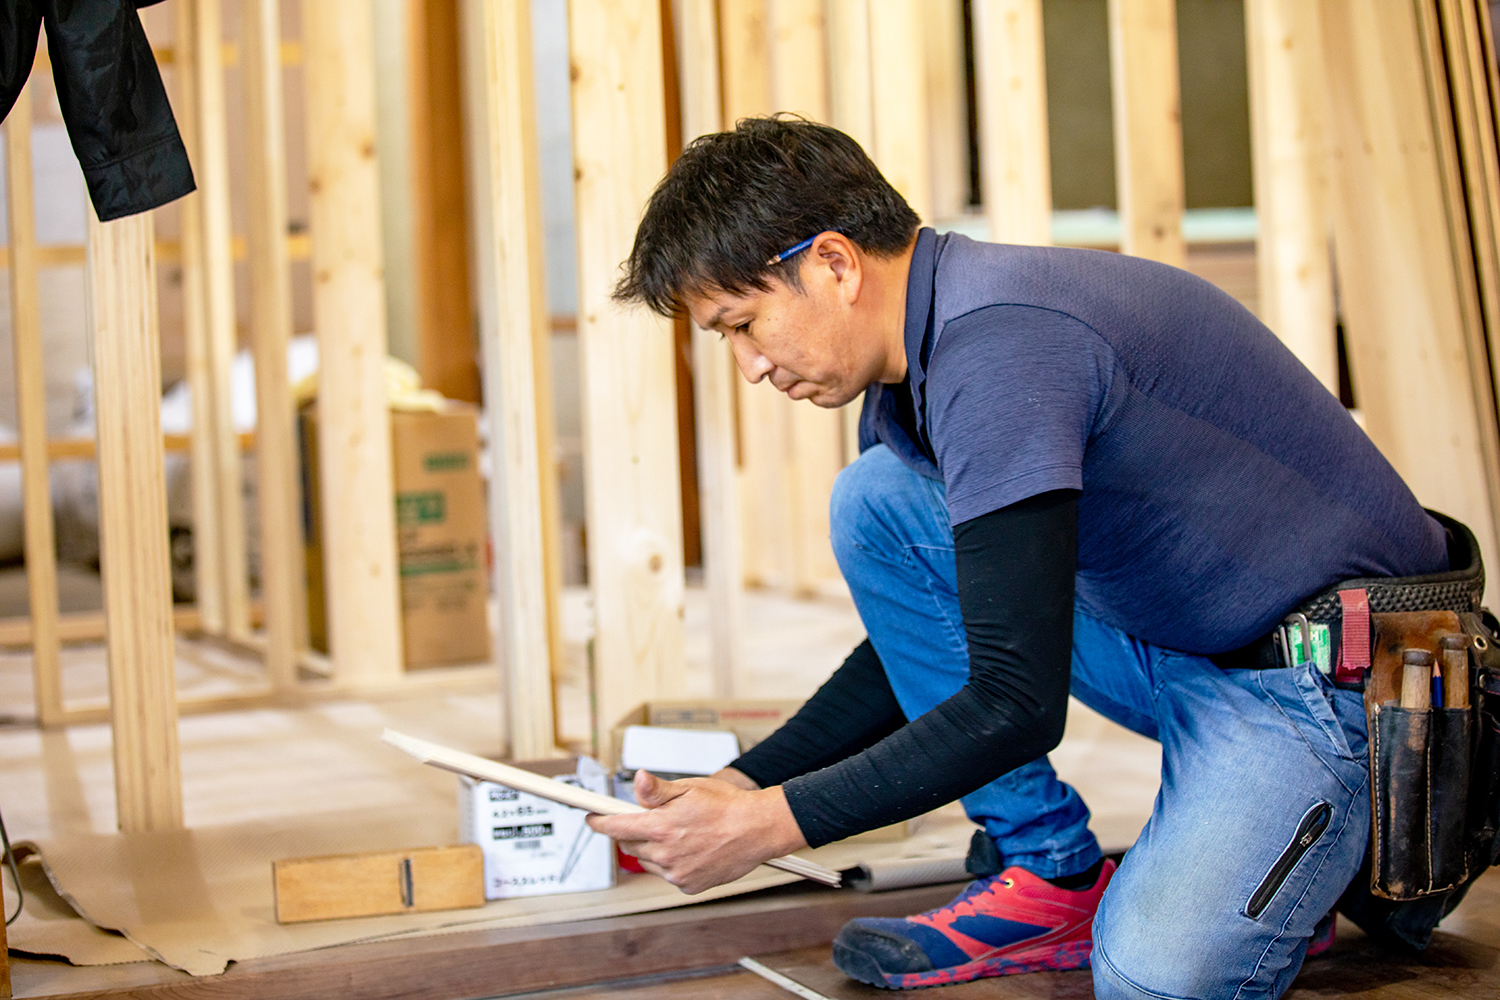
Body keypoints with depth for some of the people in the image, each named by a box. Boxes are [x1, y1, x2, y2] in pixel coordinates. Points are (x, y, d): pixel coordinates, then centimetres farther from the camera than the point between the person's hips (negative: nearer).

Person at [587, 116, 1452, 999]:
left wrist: (767, 824, -22)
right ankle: (1051, 874, 3)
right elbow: (915, 642, 16)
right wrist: (744, 784, 5)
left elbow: (1017, 703, -27)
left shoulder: (995, 346, -26)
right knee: (874, 501, -1)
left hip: (1340, 679, -9)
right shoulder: (919, 363, 5)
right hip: (1178, 648, 9)